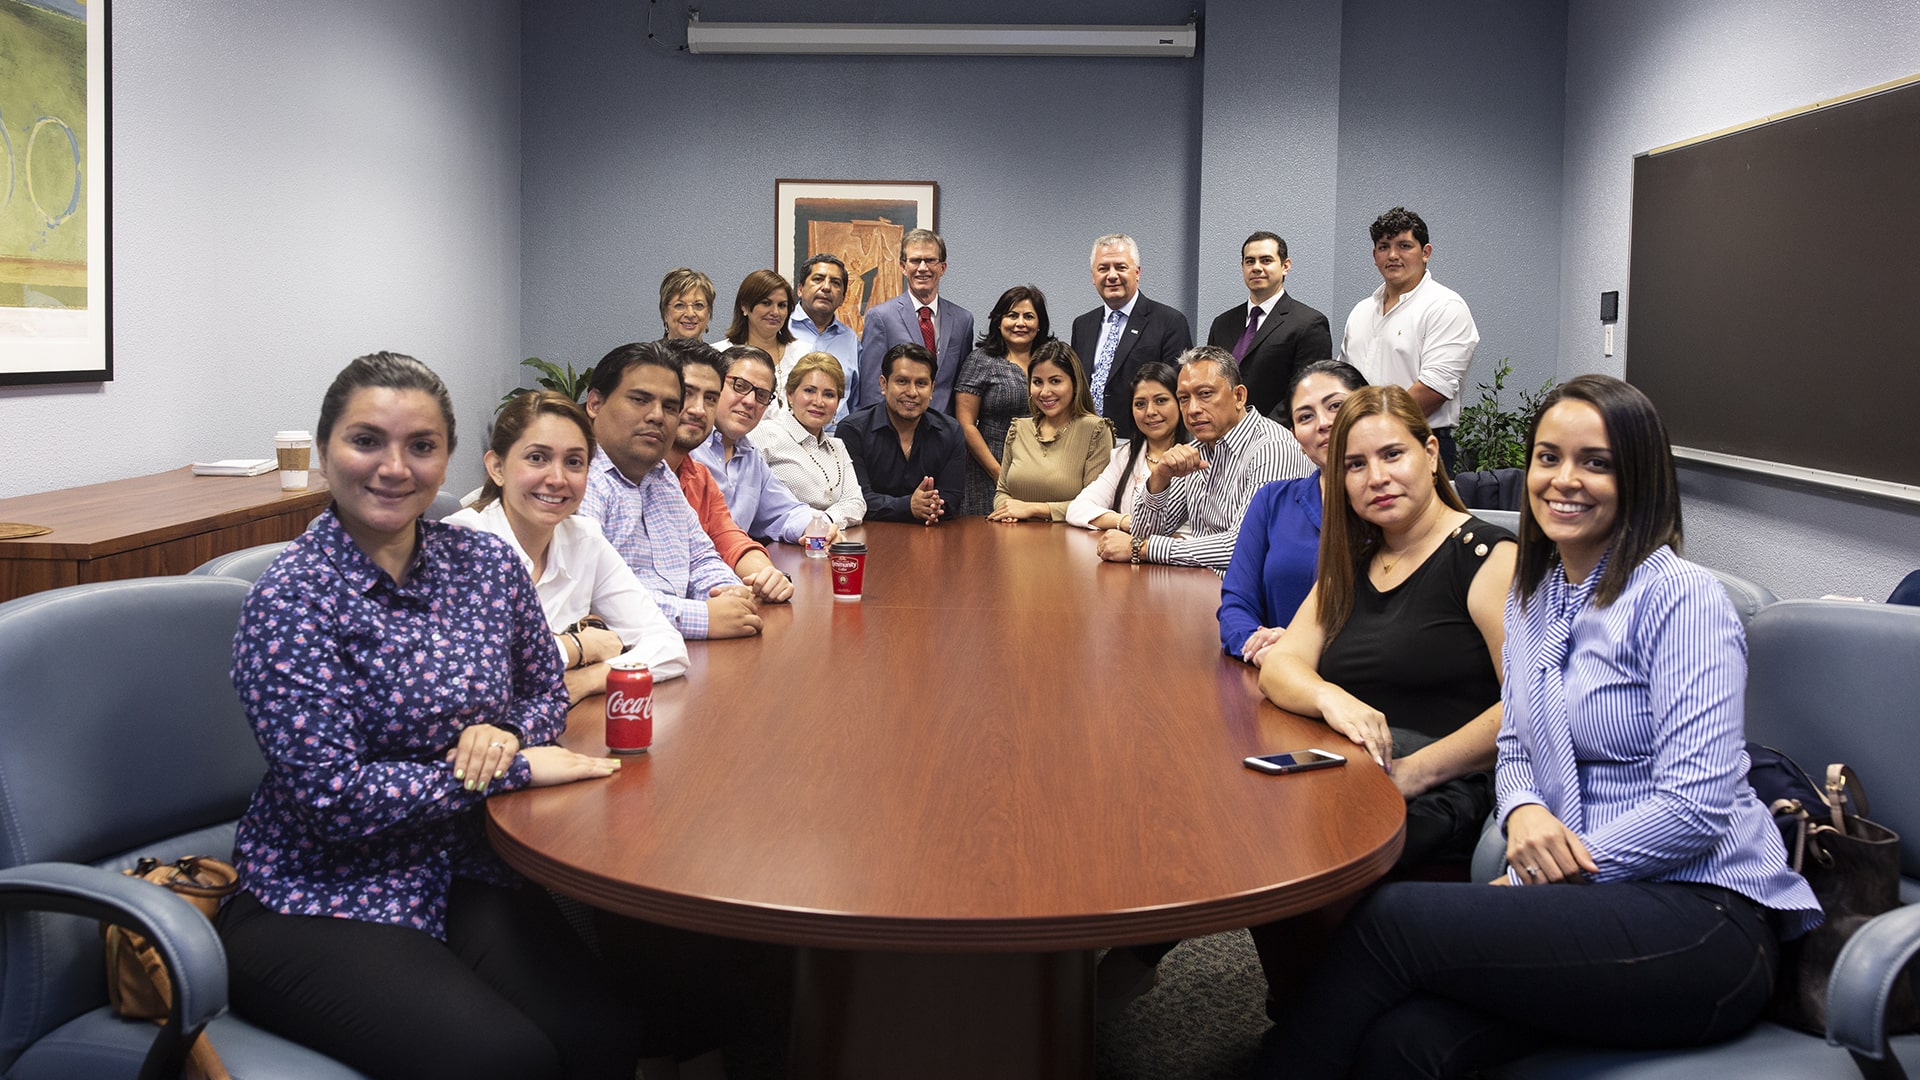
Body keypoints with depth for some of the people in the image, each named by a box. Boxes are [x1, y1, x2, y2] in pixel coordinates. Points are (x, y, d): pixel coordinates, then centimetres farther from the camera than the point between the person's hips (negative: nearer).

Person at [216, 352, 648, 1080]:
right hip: (323, 902, -4)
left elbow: (545, 692, 17)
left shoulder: (485, 563, 3)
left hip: (464, 875, 5)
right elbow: (333, 797, -18)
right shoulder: (292, 600, -13)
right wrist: (512, 769, -15)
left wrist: (505, 733, -6)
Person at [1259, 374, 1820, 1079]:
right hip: (1584, 902, 6)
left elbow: (1694, 809, -16)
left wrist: (1528, 888, -11)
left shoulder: (1681, 598, -10)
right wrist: (1524, 811, -5)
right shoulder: (1531, 595, 14)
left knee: (1391, 920, -24)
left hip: (1702, 916, -5)